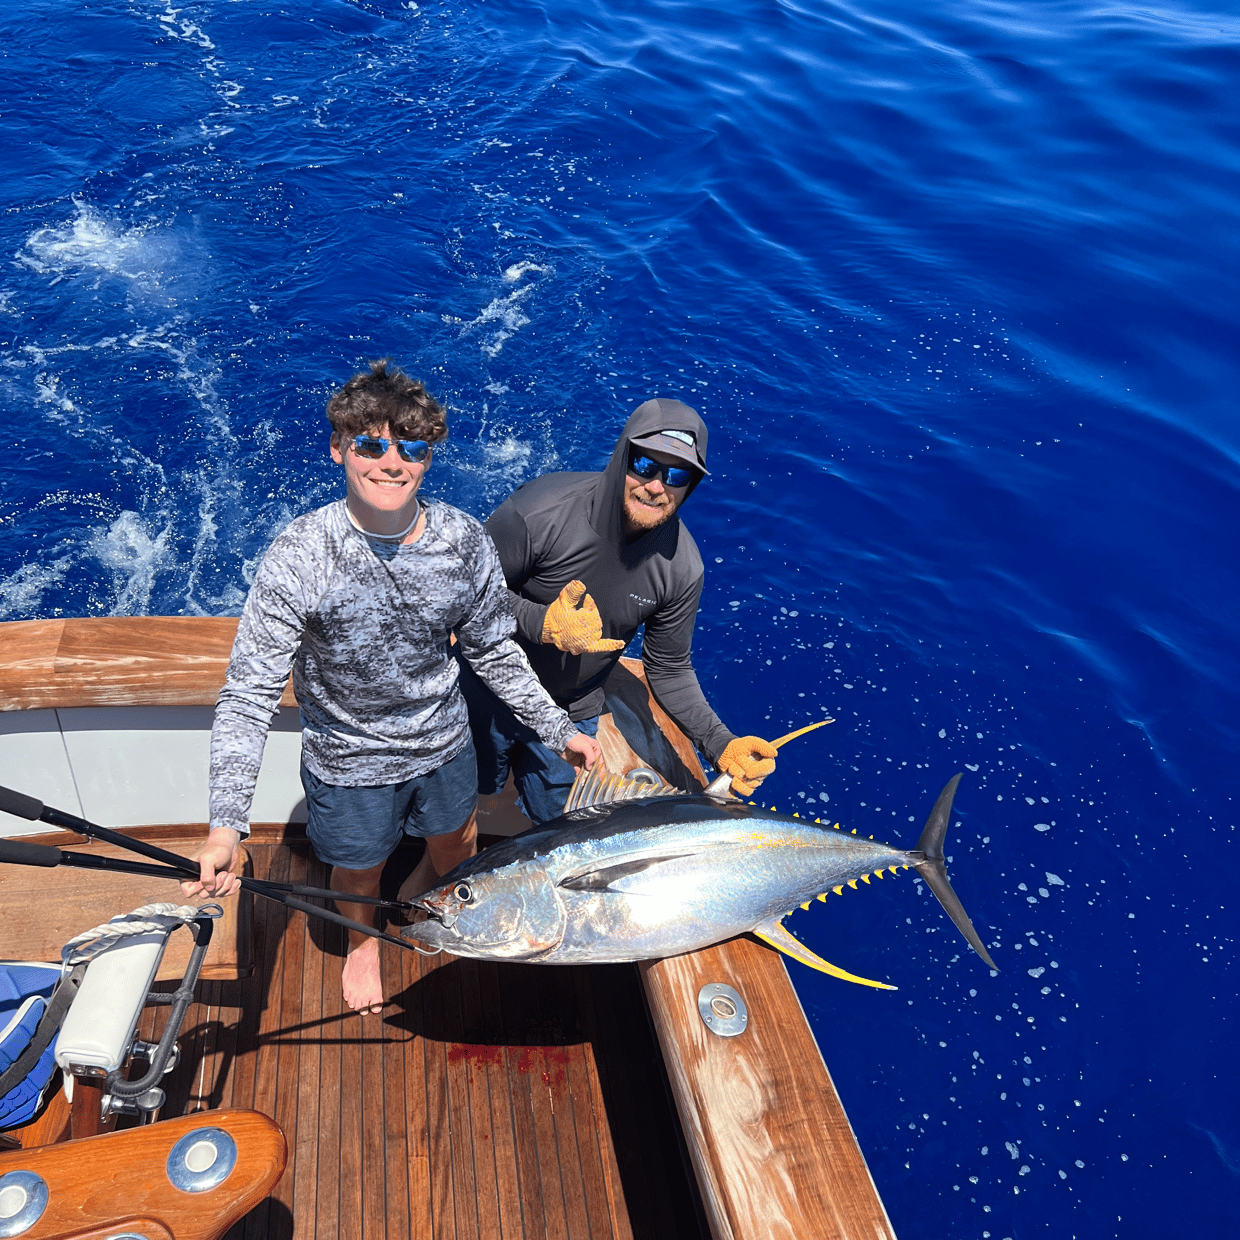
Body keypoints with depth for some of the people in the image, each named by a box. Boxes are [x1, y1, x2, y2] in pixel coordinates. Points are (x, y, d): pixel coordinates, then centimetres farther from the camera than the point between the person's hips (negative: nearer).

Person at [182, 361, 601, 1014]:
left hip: (443, 740, 3)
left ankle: (421, 892, 66)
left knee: (458, 847, 28)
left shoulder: (465, 541, -18)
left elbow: (494, 652, -2)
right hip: (349, 758, -3)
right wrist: (226, 826, -34)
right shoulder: (298, 558, -28)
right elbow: (249, 692, -25)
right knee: (359, 871, 23)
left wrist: (558, 730, 0)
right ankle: (361, 939, 60)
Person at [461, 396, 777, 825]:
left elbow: (670, 669, -7)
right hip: (492, 695, -2)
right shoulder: (540, 512, -30)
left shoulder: (681, 567, -19)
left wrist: (721, 744, -20)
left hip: (575, 713, 3)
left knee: (552, 819, 24)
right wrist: (540, 623, -35)